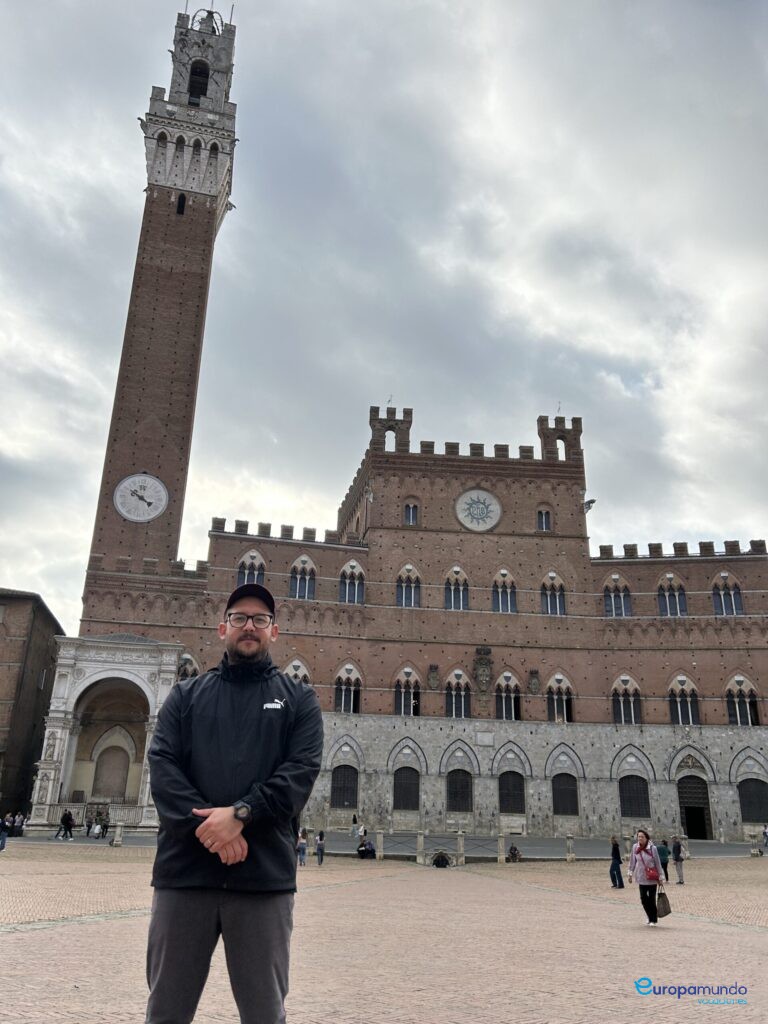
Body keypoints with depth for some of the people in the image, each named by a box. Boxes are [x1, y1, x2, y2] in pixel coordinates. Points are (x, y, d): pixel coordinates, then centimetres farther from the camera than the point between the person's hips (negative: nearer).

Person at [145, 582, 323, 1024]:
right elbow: (162, 763, 1)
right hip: (184, 868, 2)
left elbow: (303, 768, -3)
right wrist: (203, 823, -14)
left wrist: (240, 813, -16)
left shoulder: (299, 698, 11)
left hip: (265, 874, -1)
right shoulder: (186, 694, 15)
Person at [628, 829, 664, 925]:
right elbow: (632, 861, 7)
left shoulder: (653, 848, -12)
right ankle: (650, 917, 25)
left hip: (652, 878, -3)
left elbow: (658, 863, -4)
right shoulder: (635, 847, -4)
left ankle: (654, 920, 17)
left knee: (651, 899, 0)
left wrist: (660, 877, -2)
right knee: (643, 898, 4)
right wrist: (630, 873, 9)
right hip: (641, 877, 3)